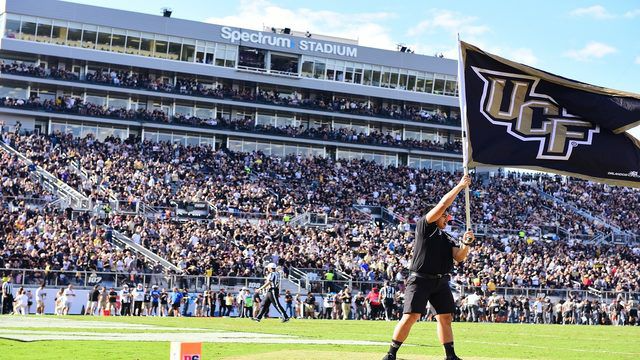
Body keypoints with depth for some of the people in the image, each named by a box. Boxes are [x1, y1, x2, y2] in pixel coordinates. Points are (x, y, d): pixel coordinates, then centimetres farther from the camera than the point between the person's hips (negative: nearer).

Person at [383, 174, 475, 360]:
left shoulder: (447, 239, 20)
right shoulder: (423, 226, 1)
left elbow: (459, 257, 8)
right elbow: (442, 204, -7)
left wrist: (466, 244, -11)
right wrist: (460, 186, -1)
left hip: (441, 282, 7)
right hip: (420, 280, -6)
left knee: (446, 317, 5)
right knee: (411, 316, -13)